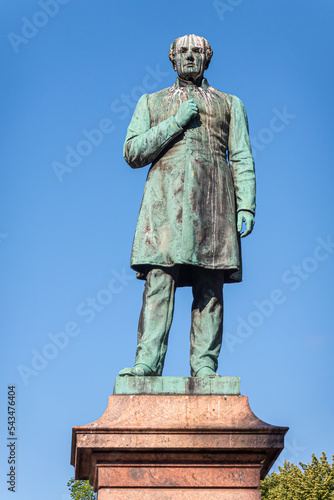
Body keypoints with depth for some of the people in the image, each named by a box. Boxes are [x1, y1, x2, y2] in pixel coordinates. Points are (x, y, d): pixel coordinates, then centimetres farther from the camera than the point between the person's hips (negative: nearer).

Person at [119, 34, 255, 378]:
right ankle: (147, 364, -20)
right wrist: (175, 123, -1)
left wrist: (246, 207, -2)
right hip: (165, 198, 0)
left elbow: (242, 159, 12)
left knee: (209, 288, -7)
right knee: (159, 282, -14)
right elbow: (132, 153, 10)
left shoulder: (229, 104, 22)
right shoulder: (151, 102, 23)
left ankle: (204, 368, -9)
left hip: (213, 198, 0)